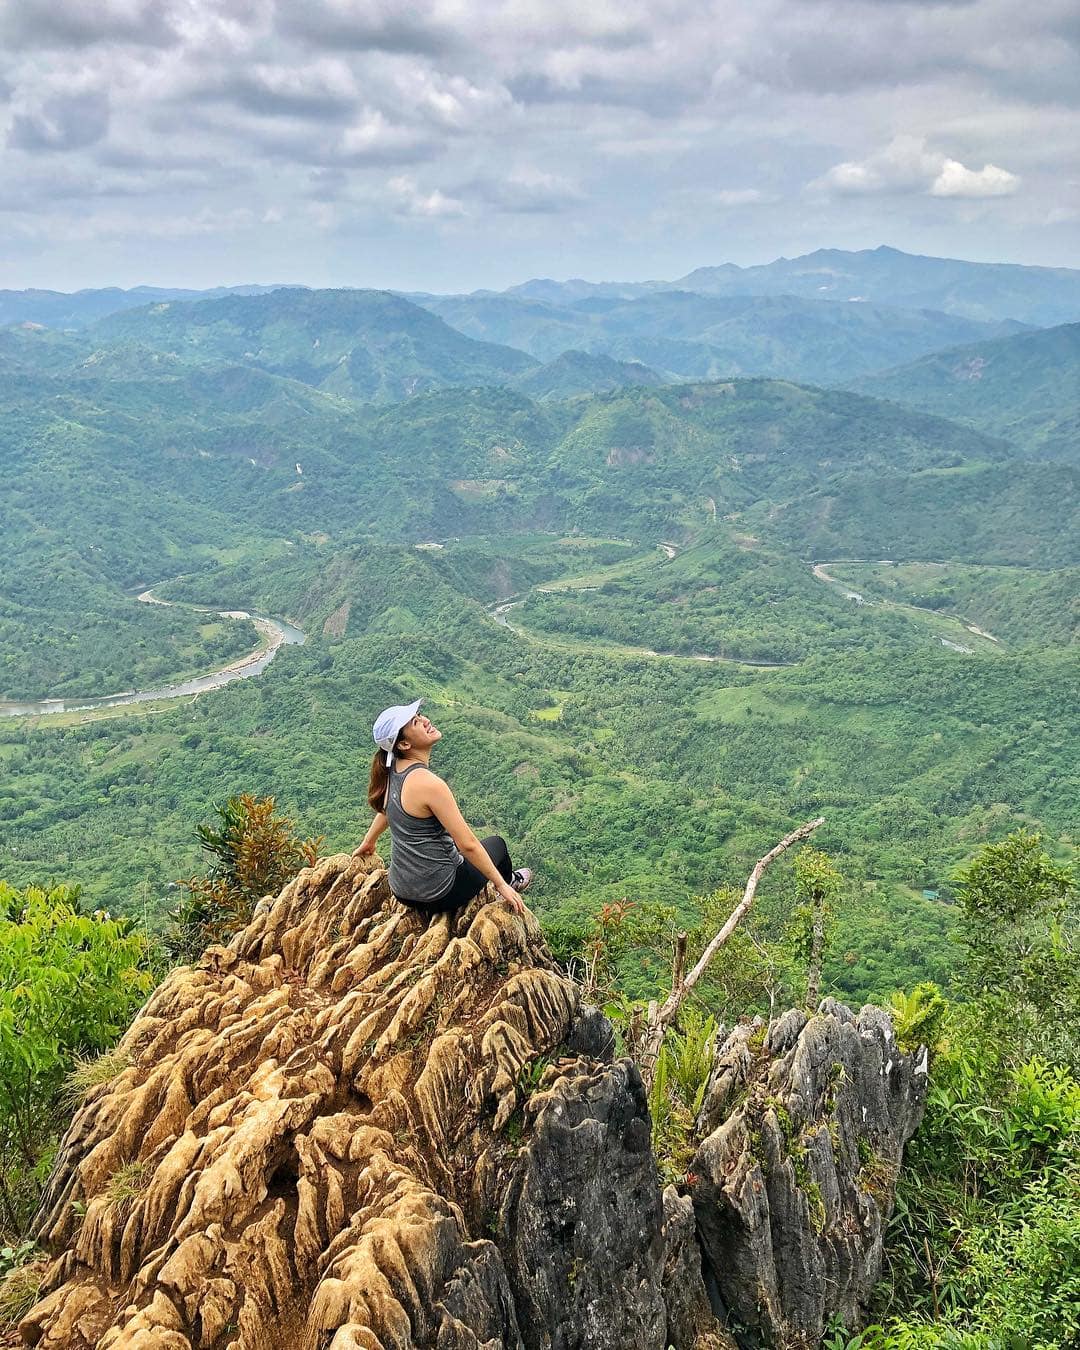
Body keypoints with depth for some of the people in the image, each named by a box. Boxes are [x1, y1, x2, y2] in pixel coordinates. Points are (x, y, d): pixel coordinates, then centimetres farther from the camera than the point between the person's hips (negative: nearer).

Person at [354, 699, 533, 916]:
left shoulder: (394, 768, -3)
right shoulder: (428, 783, -28)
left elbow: (385, 809, 19)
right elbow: (467, 845, -22)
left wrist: (367, 843, 37)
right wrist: (501, 885, -11)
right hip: (437, 896, -7)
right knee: (496, 844, 23)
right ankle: (510, 881, 50)